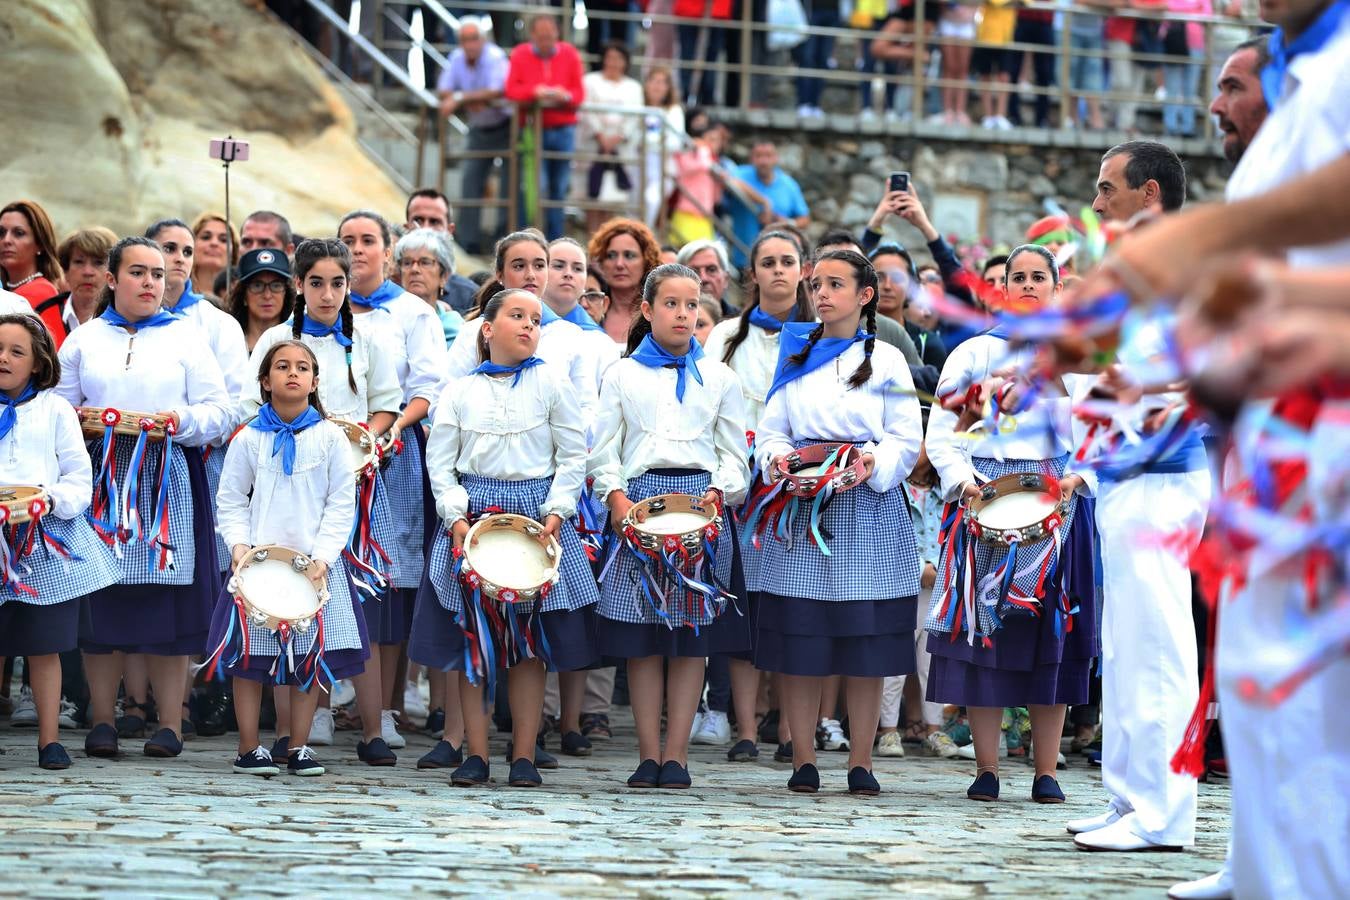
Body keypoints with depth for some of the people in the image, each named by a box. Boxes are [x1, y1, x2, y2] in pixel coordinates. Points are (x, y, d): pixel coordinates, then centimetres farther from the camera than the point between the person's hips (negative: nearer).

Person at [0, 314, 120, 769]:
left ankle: (50, 739, 10)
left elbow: (80, 477, 5)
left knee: (45, 645, 3)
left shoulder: (55, 410, 7)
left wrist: (53, 500, -14)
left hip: (46, 539, 0)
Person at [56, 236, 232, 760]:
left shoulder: (186, 338, 10)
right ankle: (101, 722, 5)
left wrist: (183, 419, -14)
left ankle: (170, 724, -1)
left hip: (167, 479, -1)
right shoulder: (84, 339, 14)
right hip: (101, 477, 1)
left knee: (166, 598, -5)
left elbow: (220, 412, 4)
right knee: (101, 598, -2)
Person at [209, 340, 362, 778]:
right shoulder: (249, 439, 4)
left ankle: (299, 747, 11)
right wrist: (238, 545, -10)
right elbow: (231, 500, 6)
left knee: (312, 657, 2)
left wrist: (322, 556, -10)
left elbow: (342, 503, 0)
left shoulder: (330, 438, 2)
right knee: (248, 656, -1)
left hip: (315, 564, 0)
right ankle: (249, 748, 8)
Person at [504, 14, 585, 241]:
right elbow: (511, 90, -4)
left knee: (559, 187, 5)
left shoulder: (569, 54, 5)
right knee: (536, 186, -12)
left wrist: (565, 96, -18)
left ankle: (555, 240, 11)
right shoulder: (520, 55, 2)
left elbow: (579, 92, 3)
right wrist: (534, 92, -21)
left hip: (563, 128, 2)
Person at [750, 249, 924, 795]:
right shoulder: (795, 356, 14)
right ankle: (803, 761, 4)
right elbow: (770, 431, 11)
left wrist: (873, 464, -18)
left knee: (867, 639, -2)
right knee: (799, 639, -2)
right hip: (800, 505, 2)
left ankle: (861, 763, 4)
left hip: (868, 503, -2)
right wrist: (777, 458, -10)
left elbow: (907, 441, 1)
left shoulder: (886, 360, 7)